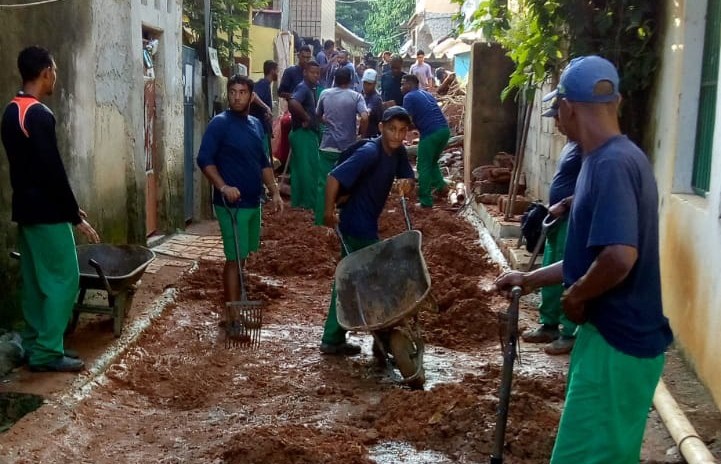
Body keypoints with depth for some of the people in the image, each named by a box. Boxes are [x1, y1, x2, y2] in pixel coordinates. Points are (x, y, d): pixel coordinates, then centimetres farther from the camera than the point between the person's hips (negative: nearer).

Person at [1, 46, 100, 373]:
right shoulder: (39, 115, -18)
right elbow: (53, 170, -21)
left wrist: (70, 208, 20)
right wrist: (76, 216, -15)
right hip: (45, 211, -10)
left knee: (35, 279, 13)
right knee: (63, 278, -4)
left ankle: (34, 345, 19)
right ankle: (47, 352, 0)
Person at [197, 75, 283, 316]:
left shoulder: (255, 124, 12)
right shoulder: (219, 123, -10)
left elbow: (263, 162, 19)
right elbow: (204, 160, -15)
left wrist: (274, 192, 13)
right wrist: (223, 187, -27)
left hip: (253, 201, 7)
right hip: (231, 203, -7)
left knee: (242, 255, 16)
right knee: (235, 258, -6)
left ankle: (237, 303, 28)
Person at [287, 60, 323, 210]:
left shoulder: (314, 89, 13)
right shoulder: (303, 88, -15)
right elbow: (293, 103, -35)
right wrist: (306, 118, -24)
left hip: (310, 132, 10)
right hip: (304, 133, -10)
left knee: (300, 168, 13)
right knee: (308, 168, -6)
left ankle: (299, 200, 19)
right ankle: (309, 201, -1)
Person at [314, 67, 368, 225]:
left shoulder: (325, 94, 3)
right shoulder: (356, 96, -5)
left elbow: (318, 116, 16)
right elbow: (364, 118, -19)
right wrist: (360, 133, -2)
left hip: (327, 147, 2)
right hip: (348, 148, -1)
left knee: (323, 184, 6)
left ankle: (320, 220, 7)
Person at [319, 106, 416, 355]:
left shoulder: (398, 152, 2)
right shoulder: (369, 152, -23)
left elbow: (408, 176, 11)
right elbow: (335, 177, -27)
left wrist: (407, 183, -12)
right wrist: (329, 211, -25)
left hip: (367, 225, 9)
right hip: (357, 226, -9)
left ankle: (333, 339, 22)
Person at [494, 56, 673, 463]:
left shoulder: (611, 164, -21)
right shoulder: (617, 158, 11)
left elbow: (619, 257, -33)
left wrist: (576, 296, -14)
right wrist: (531, 279, 23)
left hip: (616, 341, -10)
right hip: (617, 335, 10)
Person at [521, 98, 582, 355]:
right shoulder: (571, 143, 15)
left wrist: (564, 204, -20)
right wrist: (554, 208, 15)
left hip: (572, 221, -10)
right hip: (560, 220, 10)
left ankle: (570, 334, 6)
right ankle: (549, 325, 27)